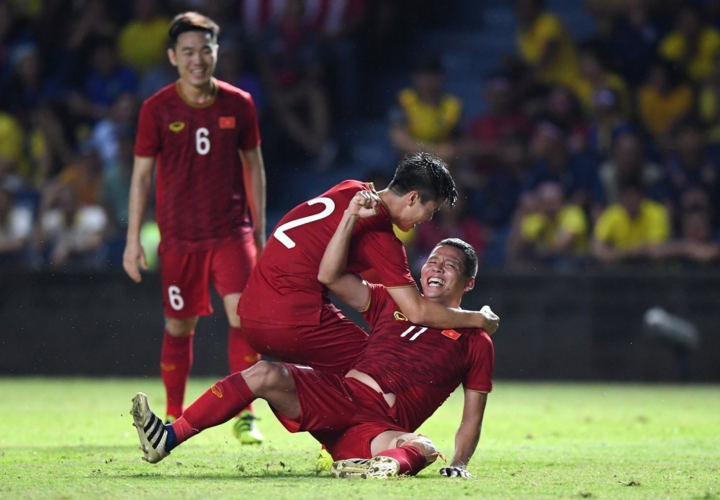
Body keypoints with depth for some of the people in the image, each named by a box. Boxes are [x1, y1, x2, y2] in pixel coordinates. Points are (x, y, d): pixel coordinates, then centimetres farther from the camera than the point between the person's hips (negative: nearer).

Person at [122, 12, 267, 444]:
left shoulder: (238, 104, 1)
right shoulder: (157, 109, -2)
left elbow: (254, 166, 11)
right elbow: (142, 173, 4)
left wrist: (259, 230, 10)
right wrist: (134, 238, 2)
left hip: (232, 231, 0)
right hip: (179, 235, 0)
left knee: (243, 314, -15)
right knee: (179, 326, 5)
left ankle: (245, 416, -10)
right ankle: (174, 419, 20)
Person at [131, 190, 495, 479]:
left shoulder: (475, 343, 13)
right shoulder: (391, 303, 22)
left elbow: (472, 419, 10)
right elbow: (330, 276, 13)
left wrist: (460, 465, -6)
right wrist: (352, 217, 4)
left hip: (378, 426, -3)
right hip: (336, 393, 3)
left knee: (421, 449, -37)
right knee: (266, 375, -21)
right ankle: (166, 439, -28)